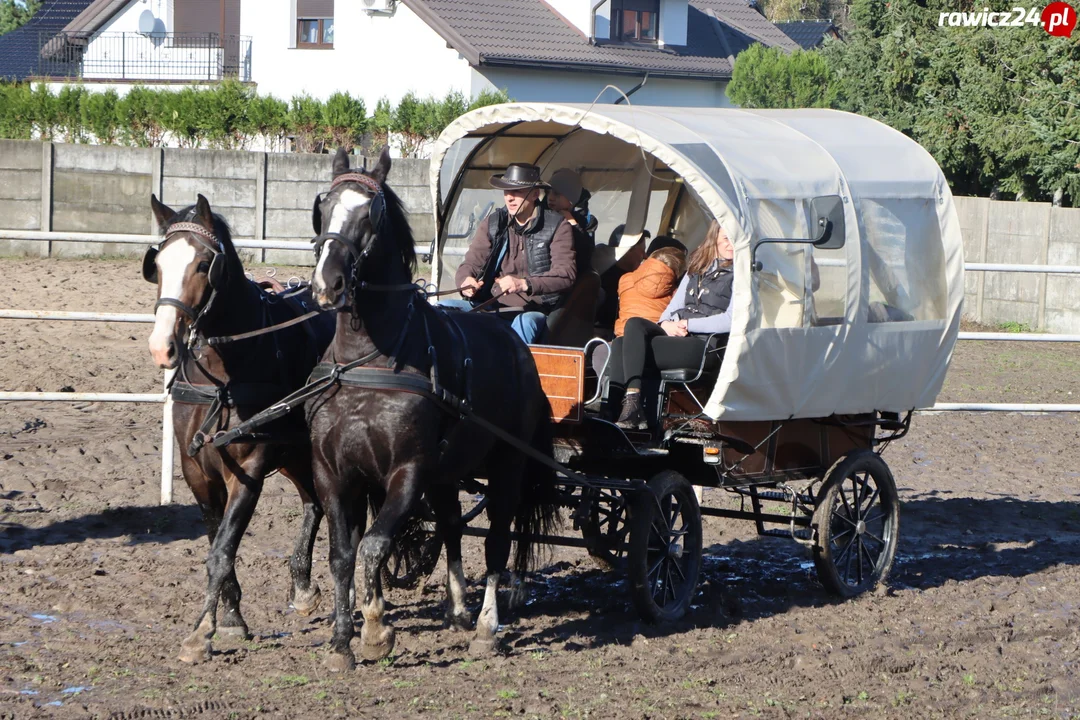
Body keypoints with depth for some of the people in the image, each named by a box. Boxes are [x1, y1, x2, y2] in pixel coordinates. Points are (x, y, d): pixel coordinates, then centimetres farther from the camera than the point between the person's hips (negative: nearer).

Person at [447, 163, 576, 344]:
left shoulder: (557, 226, -1)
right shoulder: (492, 223, 12)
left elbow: (566, 275, -13)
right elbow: (470, 264, 8)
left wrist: (524, 284, -31)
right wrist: (466, 281, -19)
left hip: (535, 311, -5)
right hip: (491, 306, 5)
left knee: (525, 323, -40)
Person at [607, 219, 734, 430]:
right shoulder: (697, 268, 25)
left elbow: (730, 321, -11)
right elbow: (675, 305, 24)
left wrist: (688, 324, -12)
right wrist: (666, 323, 1)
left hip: (705, 343, -7)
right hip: (676, 333, 7)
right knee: (634, 325, -22)